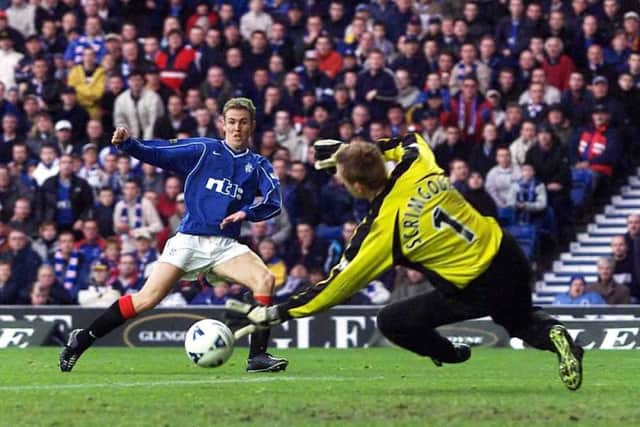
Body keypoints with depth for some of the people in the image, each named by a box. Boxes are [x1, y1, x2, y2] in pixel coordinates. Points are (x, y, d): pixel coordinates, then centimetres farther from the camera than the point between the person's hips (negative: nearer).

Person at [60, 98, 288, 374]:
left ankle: (258, 356, -18)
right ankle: (81, 340, 0)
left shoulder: (258, 166, 11)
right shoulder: (203, 150, 5)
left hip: (225, 245, 2)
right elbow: (158, 153, -2)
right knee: (147, 299, -13)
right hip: (189, 240, -2)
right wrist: (127, 143, -19)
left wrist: (246, 212, -20)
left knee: (265, 279, -23)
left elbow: (273, 202, -2)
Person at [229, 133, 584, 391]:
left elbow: (338, 284, -8)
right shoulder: (417, 167, -5)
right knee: (521, 320, 34)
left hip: (477, 289, -6)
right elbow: (411, 139, 23)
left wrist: (279, 313, -1)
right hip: (509, 256, 7)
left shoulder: (383, 230, -17)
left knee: (391, 321, 5)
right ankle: (553, 334, 3)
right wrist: (351, 151, 21)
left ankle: (449, 355, 17)